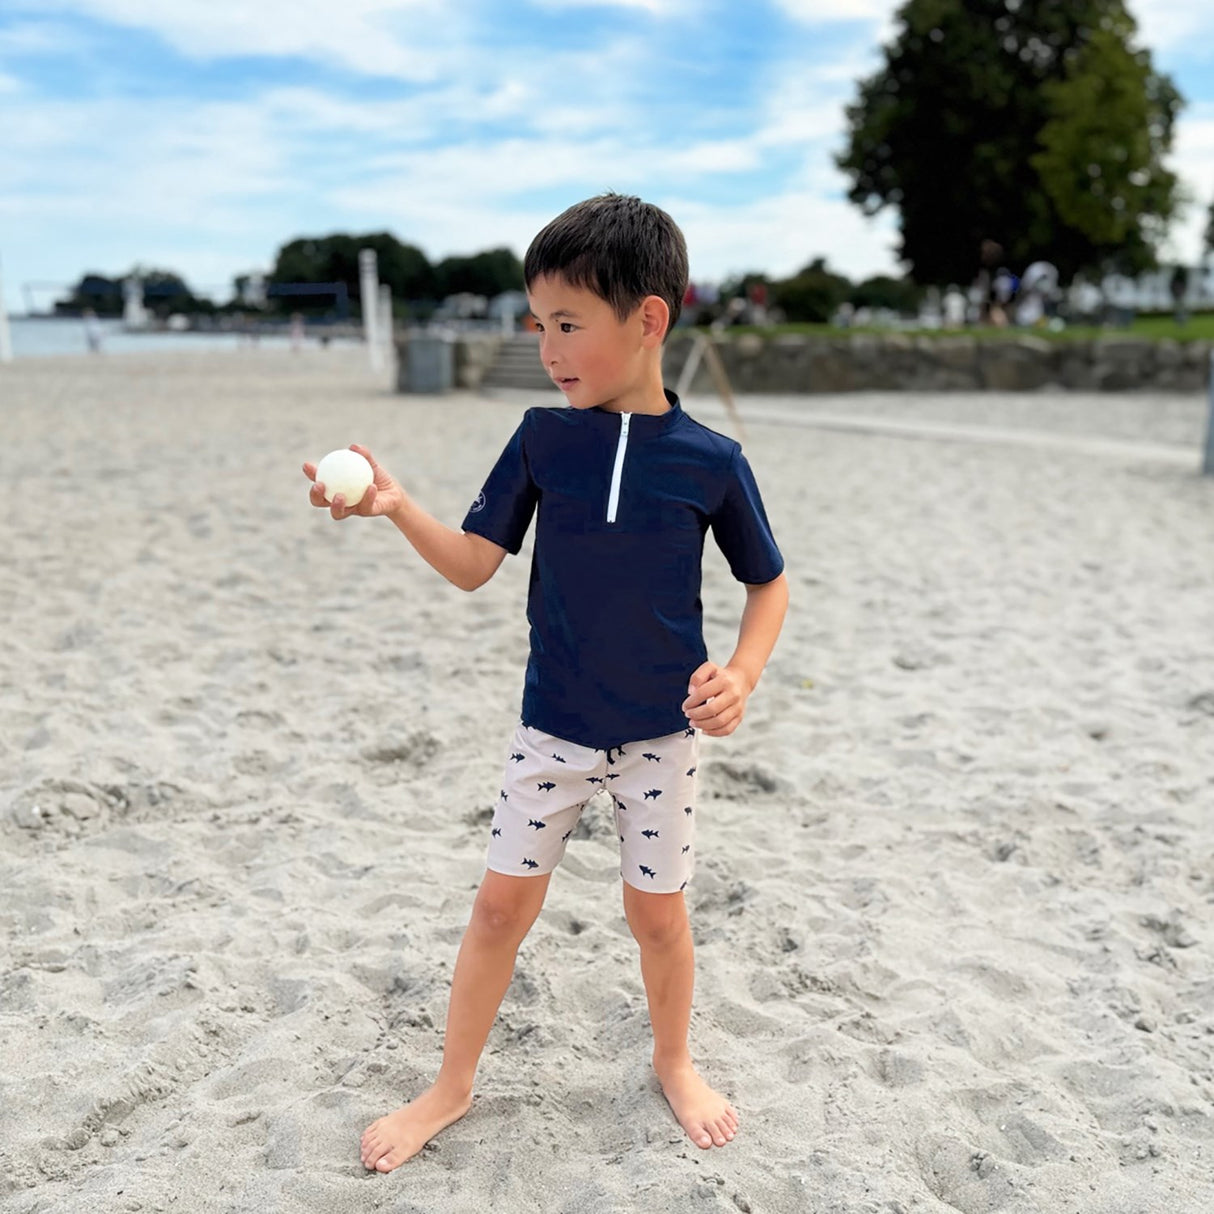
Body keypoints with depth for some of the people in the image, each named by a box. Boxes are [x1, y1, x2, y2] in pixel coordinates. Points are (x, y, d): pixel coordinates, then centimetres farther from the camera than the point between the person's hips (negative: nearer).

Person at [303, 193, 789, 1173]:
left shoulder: (710, 460, -11)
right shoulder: (543, 438, -6)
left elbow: (769, 582, 1)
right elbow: (474, 565, -4)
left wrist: (743, 673, -15)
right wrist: (394, 504, -18)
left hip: (661, 733, -1)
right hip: (550, 729, 2)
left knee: (658, 912, 11)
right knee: (502, 904, 9)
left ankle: (674, 1062, 40)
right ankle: (452, 1087, 30)